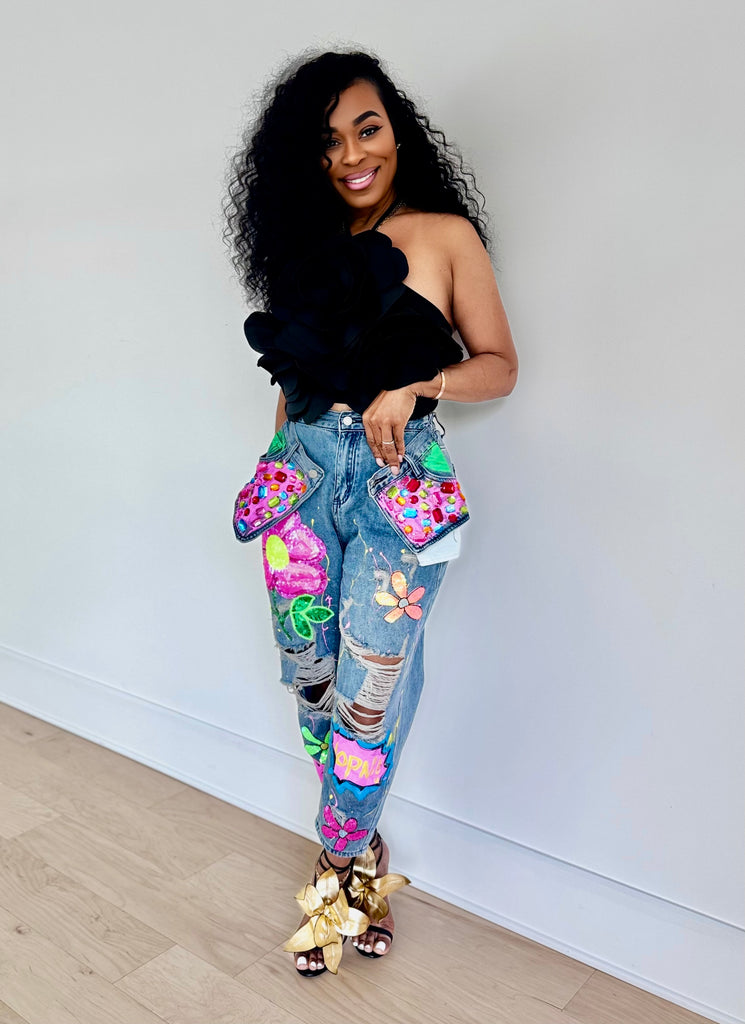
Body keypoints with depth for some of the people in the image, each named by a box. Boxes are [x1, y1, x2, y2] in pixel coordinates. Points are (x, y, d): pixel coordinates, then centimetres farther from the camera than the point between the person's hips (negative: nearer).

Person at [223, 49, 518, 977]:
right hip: (304, 473, 4)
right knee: (310, 681, 8)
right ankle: (361, 853, 30)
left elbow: (499, 367, 1)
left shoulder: (446, 234, 2)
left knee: (369, 693, -2)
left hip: (400, 483, -3)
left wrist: (413, 385, -15)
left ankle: (338, 866, 20)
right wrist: (276, 471, 16)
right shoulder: (304, 246, 13)